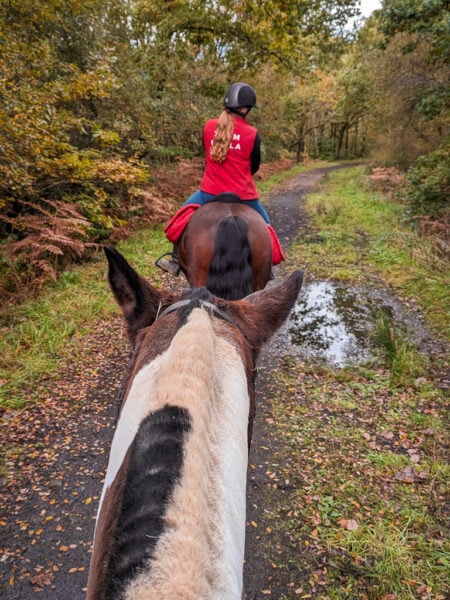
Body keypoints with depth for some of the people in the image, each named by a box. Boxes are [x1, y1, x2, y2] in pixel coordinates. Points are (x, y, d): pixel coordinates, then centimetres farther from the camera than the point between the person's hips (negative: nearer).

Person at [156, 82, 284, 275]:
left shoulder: (209, 126, -2)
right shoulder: (252, 134, -8)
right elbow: (254, 166, 5)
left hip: (211, 191, 2)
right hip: (243, 194, -1)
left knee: (184, 215, 22)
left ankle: (176, 259, 18)